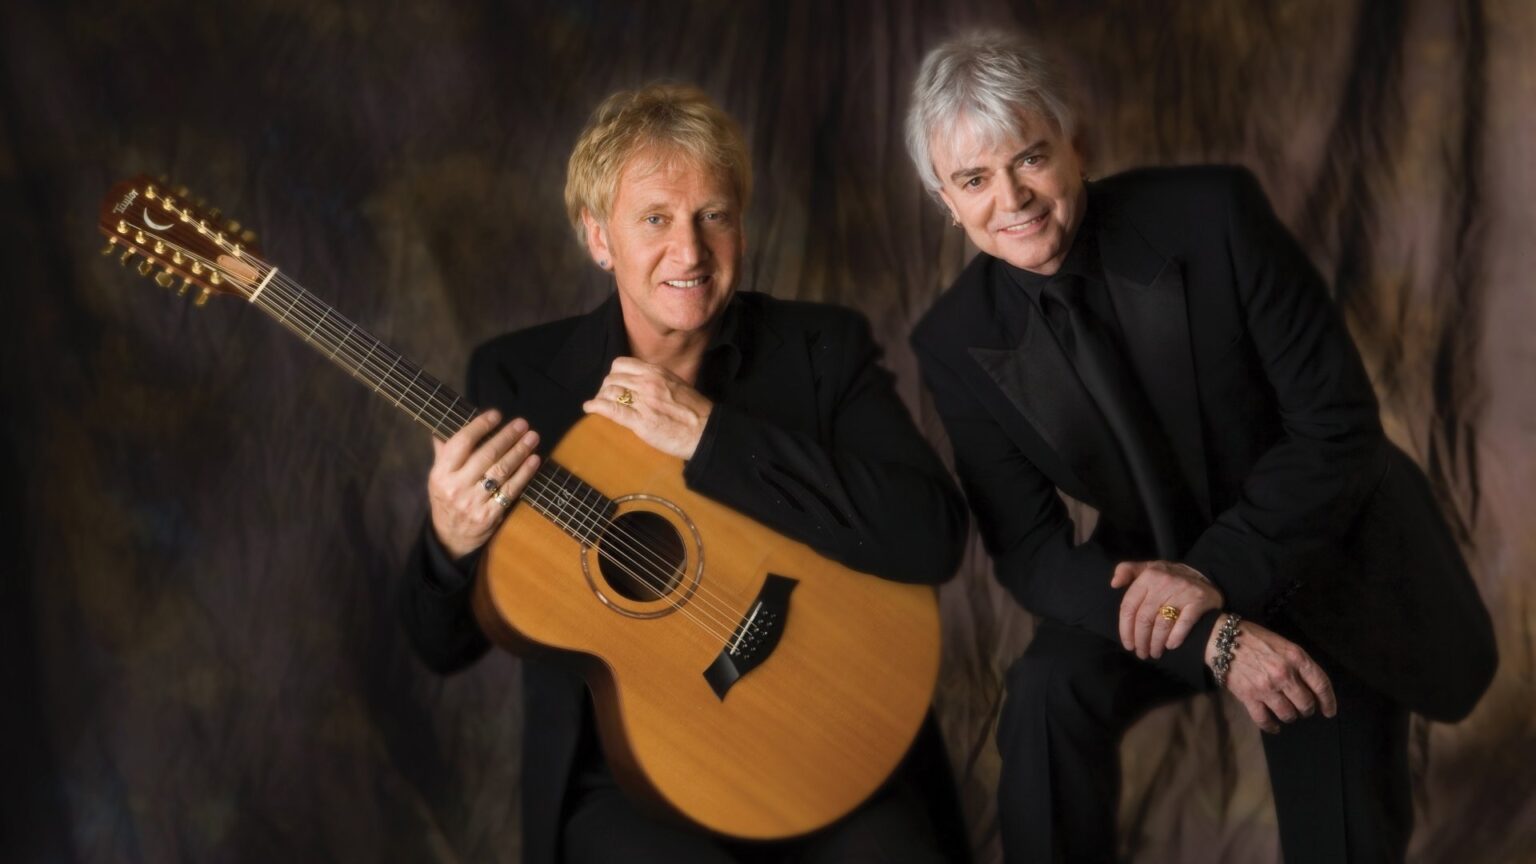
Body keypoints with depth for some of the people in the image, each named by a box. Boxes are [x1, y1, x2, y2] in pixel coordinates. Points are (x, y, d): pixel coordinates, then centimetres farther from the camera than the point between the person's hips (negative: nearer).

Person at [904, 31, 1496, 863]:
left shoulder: (1213, 215, -20)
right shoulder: (955, 342, -13)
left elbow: (1338, 421, -16)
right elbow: (1028, 550, -13)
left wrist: (1219, 571, -26)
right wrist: (1212, 638, -26)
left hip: (1324, 563, -1)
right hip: (1156, 573, 1)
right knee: (1048, 692, -25)